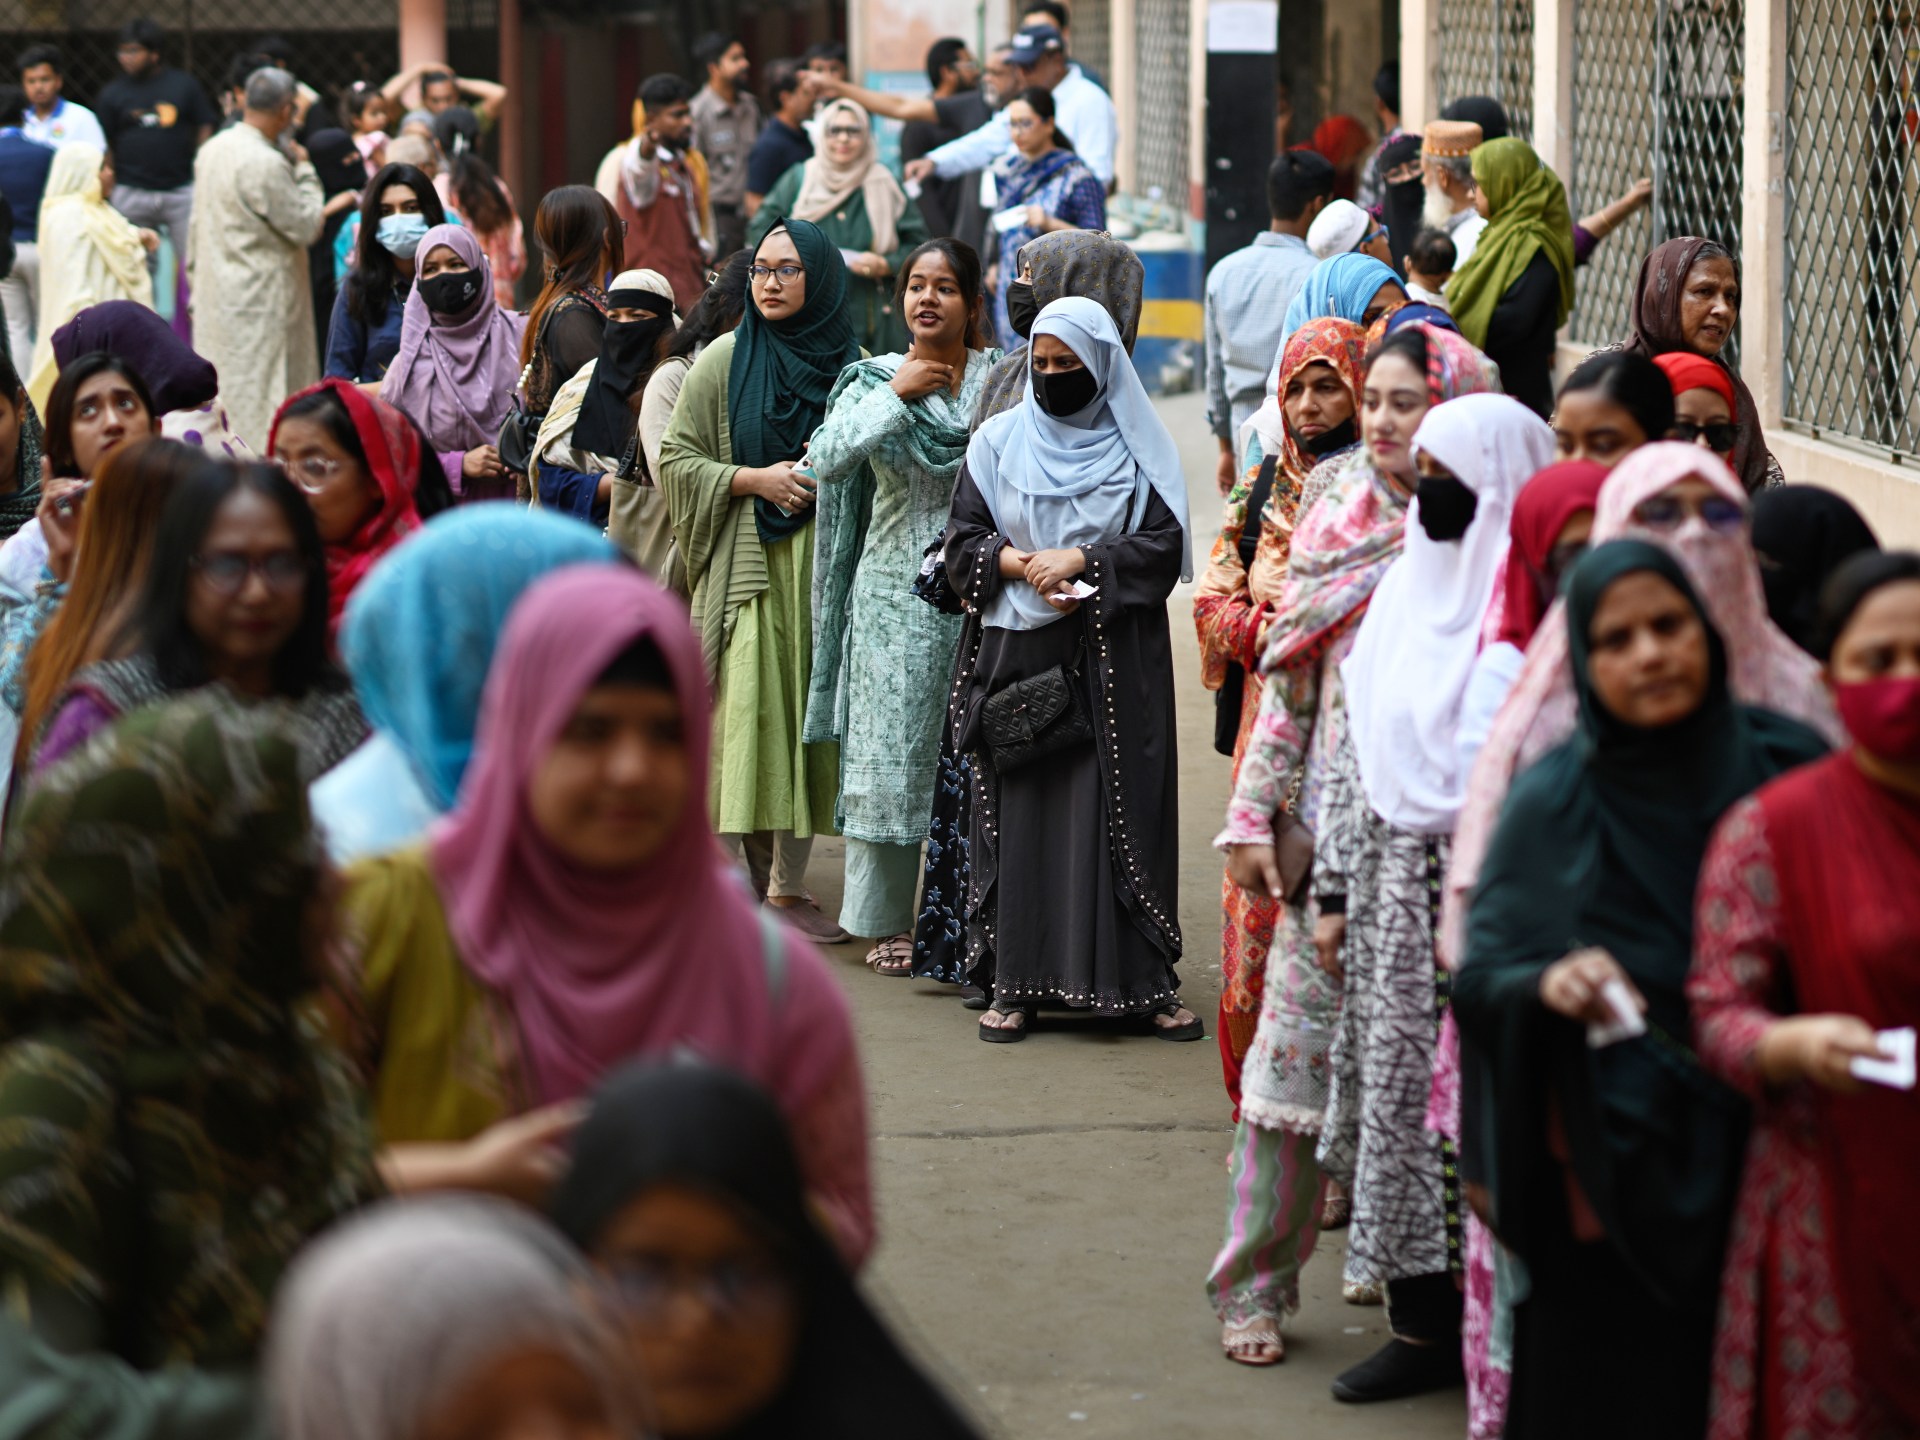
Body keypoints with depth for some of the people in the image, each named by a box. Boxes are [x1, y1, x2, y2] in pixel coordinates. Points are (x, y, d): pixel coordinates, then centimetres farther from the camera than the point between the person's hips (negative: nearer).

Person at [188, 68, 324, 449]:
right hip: (260, 300, -9)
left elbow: (197, 225, 15)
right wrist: (305, 171, -1)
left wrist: (195, 281, 23)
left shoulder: (212, 150, 7)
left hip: (214, 297, 9)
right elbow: (307, 227, -14)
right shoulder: (267, 164, -21)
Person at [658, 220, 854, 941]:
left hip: (826, 566, 2)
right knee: (749, 714, -9)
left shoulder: (853, 365, 7)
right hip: (747, 564, -2)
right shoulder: (724, 361, 3)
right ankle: (748, 880, -3)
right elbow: (676, 459, 2)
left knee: (807, 717, 3)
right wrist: (757, 479, -11)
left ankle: (789, 881, 12)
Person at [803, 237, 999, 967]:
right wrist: (895, 392, -12)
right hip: (896, 592, 0)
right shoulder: (874, 381, 4)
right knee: (892, 749, 3)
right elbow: (827, 458, -13)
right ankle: (888, 921, 13)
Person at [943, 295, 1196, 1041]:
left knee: (1123, 807, -3)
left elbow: (1164, 545, -3)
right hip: (1018, 654, 1)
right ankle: (1016, 983, 2)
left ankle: (1146, 980, 1)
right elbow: (963, 540, 6)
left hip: (1115, 661, -1)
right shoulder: (998, 440, 10)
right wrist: (1025, 566, -12)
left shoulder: (1138, 446, 4)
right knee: (1020, 806, -1)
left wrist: (1080, 559, -14)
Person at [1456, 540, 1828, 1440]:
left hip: (1773, 1167, 1)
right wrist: (1545, 985, -24)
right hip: (1618, 1186, -1)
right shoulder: (1551, 806, -3)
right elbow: (1477, 979, -4)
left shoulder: (1788, 767, 0)